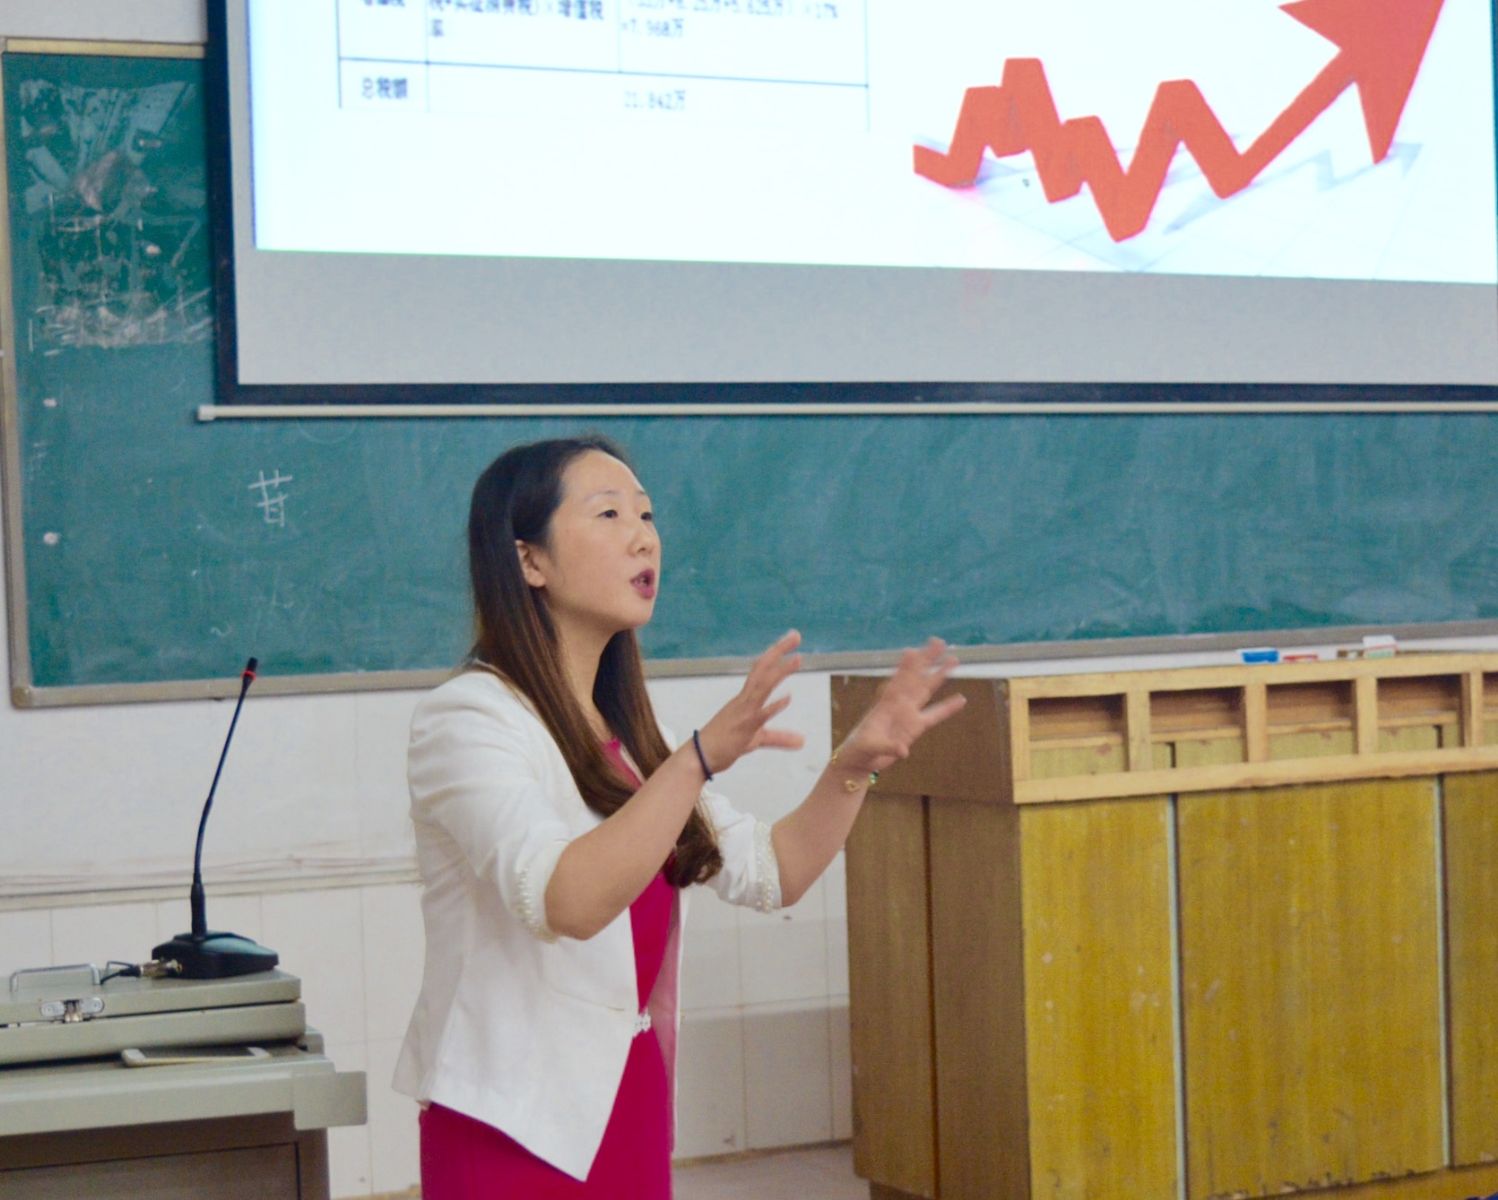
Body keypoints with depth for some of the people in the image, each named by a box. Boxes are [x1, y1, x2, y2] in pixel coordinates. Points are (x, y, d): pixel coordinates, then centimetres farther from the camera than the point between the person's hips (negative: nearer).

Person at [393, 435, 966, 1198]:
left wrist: (856, 761, -4)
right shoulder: (468, 719, -13)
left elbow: (768, 874, 10)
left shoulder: (619, 730, 13)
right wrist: (702, 757, -38)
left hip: (628, 1125, 8)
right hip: (518, 1131, -8)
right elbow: (566, 900, -29)